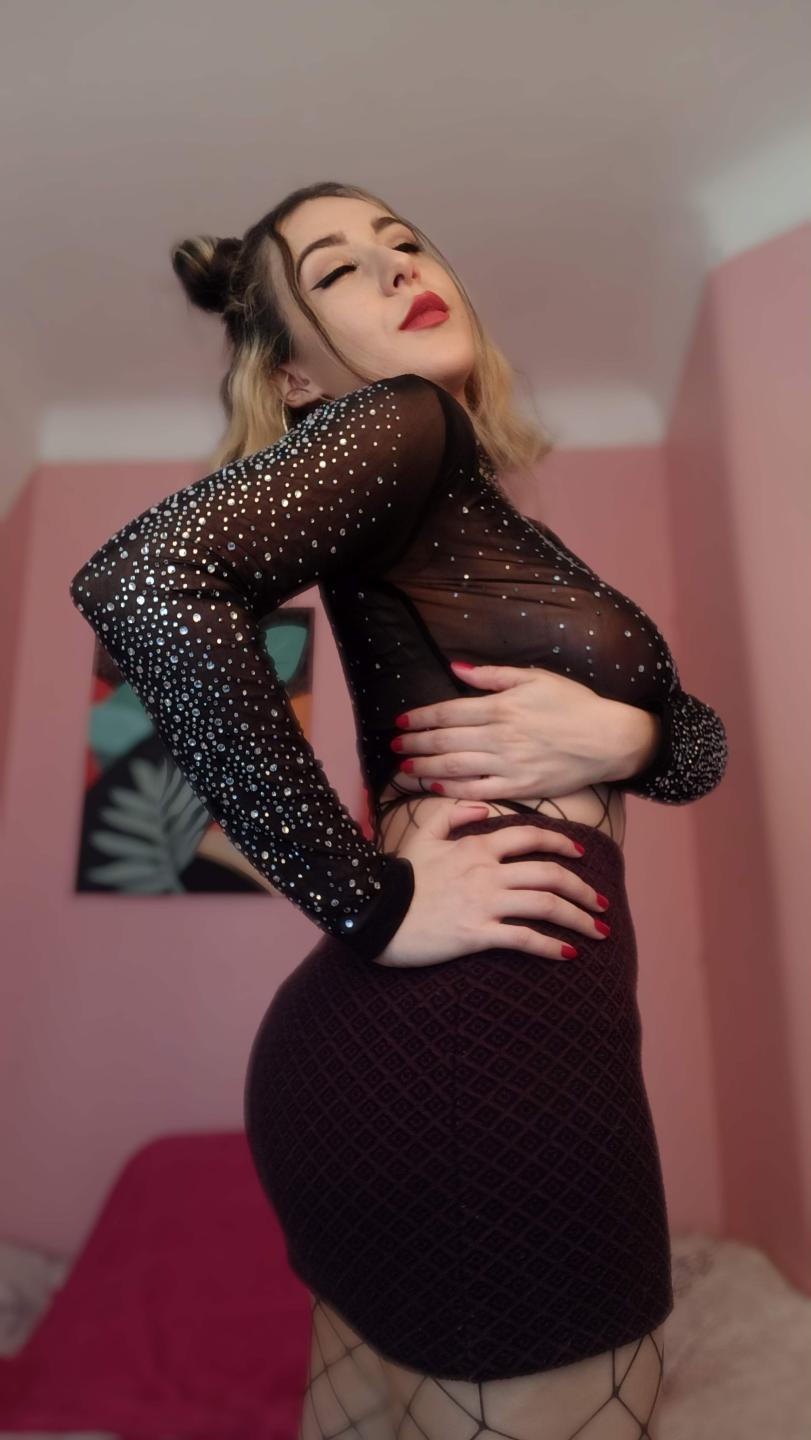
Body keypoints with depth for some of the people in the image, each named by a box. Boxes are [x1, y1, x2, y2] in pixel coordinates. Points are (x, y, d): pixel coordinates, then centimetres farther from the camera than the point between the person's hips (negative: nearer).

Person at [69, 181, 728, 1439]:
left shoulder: (488, 519, 18)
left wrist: (618, 733, -8)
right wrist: (372, 903, -21)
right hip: (481, 1058, -8)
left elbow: (701, 739, 15)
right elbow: (143, 580, -25)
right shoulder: (399, 424, -5)